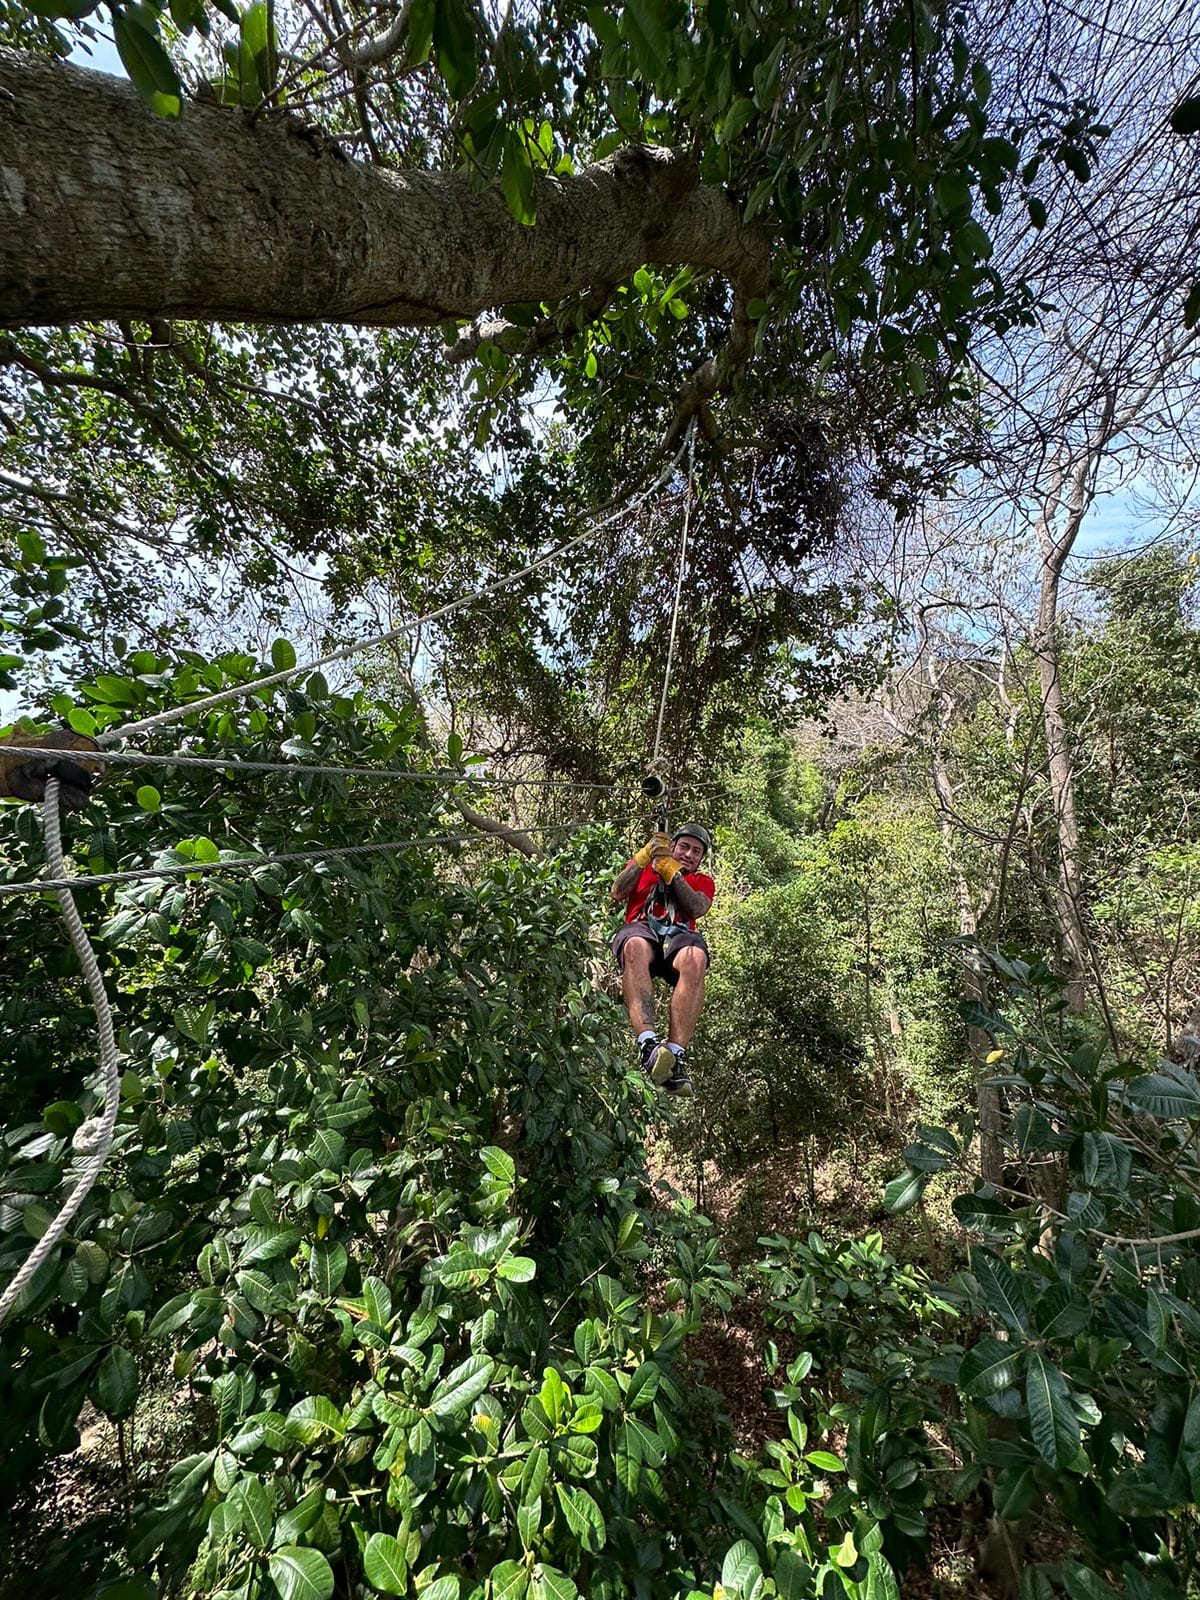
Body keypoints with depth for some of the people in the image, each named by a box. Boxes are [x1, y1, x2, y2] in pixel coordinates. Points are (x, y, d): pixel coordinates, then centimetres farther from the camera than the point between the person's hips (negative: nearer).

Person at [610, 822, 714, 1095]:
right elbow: (617, 894, 10)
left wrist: (671, 870, 1)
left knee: (696, 959, -37)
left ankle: (674, 1055, -43)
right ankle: (648, 1044, -49)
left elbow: (697, 908, 5)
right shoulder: (642, 866, 29)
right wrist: (644, 856, 3)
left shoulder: (703, 881, 29)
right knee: (636, 947, -39)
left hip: (680, 934, 1)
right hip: (640, 928, -1)